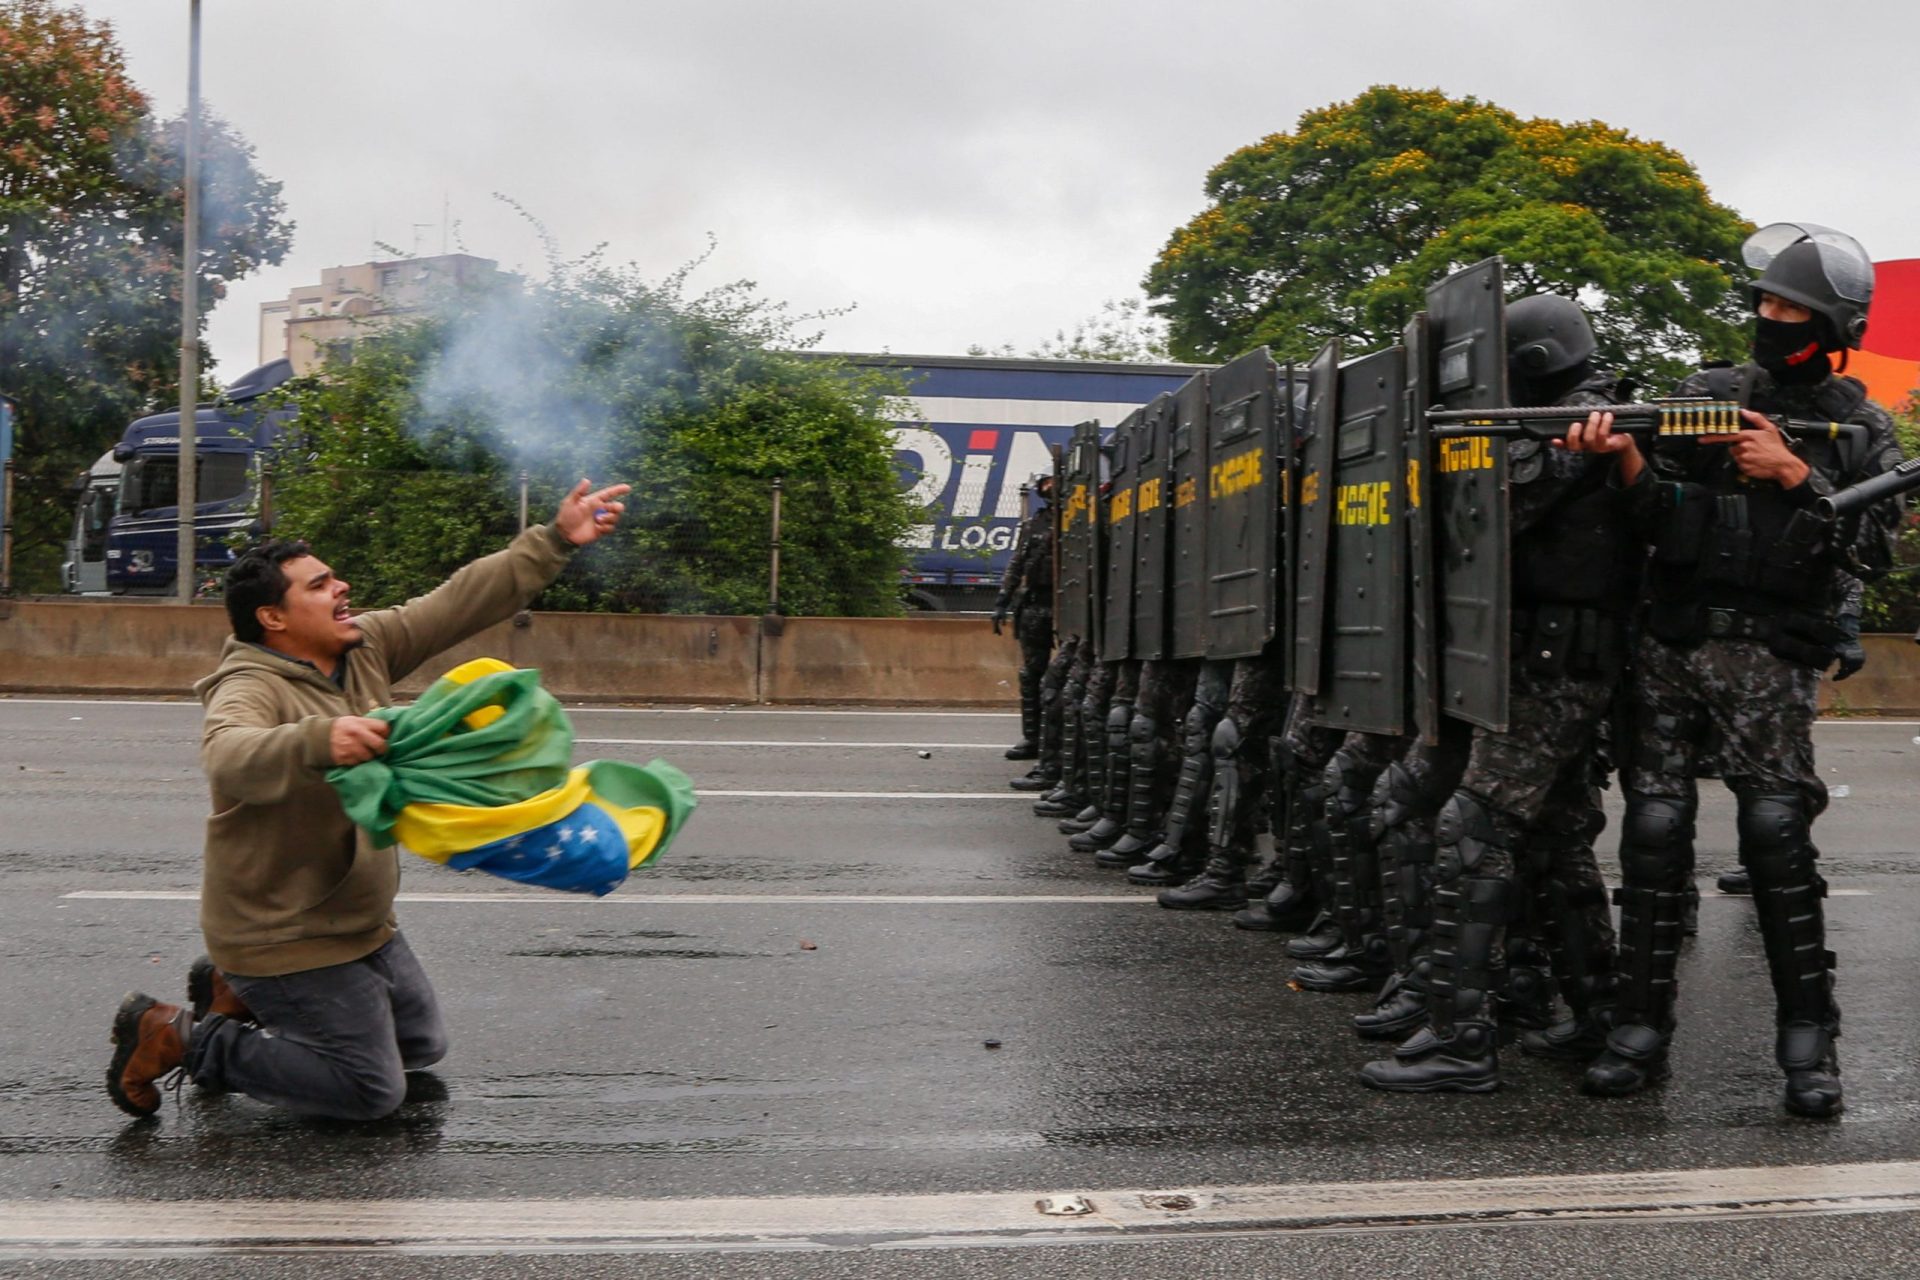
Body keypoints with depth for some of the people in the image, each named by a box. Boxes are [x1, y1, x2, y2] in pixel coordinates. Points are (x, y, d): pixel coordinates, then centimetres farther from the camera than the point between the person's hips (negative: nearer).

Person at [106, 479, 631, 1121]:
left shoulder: (367, 648, 0)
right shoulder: (250, 688, -24)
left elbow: (461, 602, 0)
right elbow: (229, 756, -45)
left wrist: (556, 540, -5)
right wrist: (317, 742, -63)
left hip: (362, 923, 9)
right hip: (283, 938, -9)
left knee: (422, 1045, 23)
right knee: (371, 1090, -5)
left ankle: (239, 995, 28)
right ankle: (182, 1038, 5)